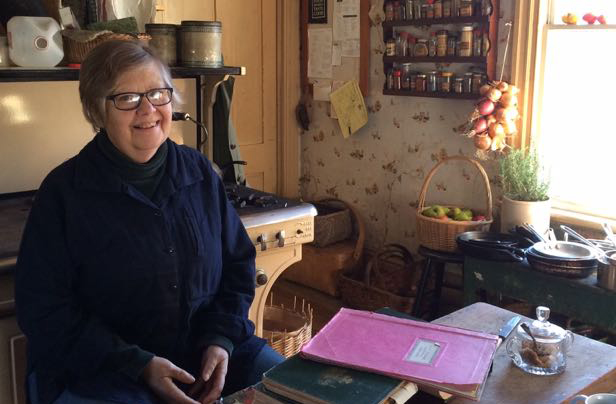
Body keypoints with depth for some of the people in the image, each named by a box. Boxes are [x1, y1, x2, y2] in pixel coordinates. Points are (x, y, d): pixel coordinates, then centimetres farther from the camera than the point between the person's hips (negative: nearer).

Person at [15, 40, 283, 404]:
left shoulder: (199, 172, 4)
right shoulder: (64, 191, -7)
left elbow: (238, 264, 10)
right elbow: (45, 310, -8)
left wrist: (222, 339, -6)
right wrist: (139, 366, -16)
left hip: (208, 351, 4)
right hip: (99, 371, -3)